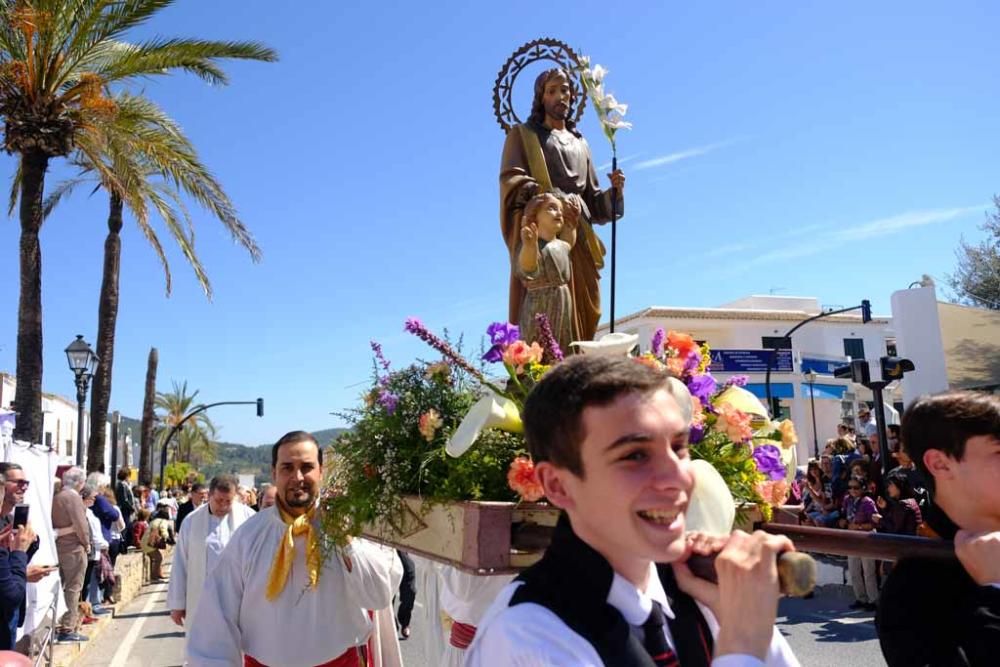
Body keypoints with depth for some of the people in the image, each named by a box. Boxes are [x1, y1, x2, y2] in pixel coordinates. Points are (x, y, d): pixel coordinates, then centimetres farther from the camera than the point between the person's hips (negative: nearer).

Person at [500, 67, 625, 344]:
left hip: (579, 240, 5)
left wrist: (614, 191, 0)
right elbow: (512, 181, -5)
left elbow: (592, 201, 22)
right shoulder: (523, 134, 12)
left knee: (581, 317, -3)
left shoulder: (580, 143, 27)